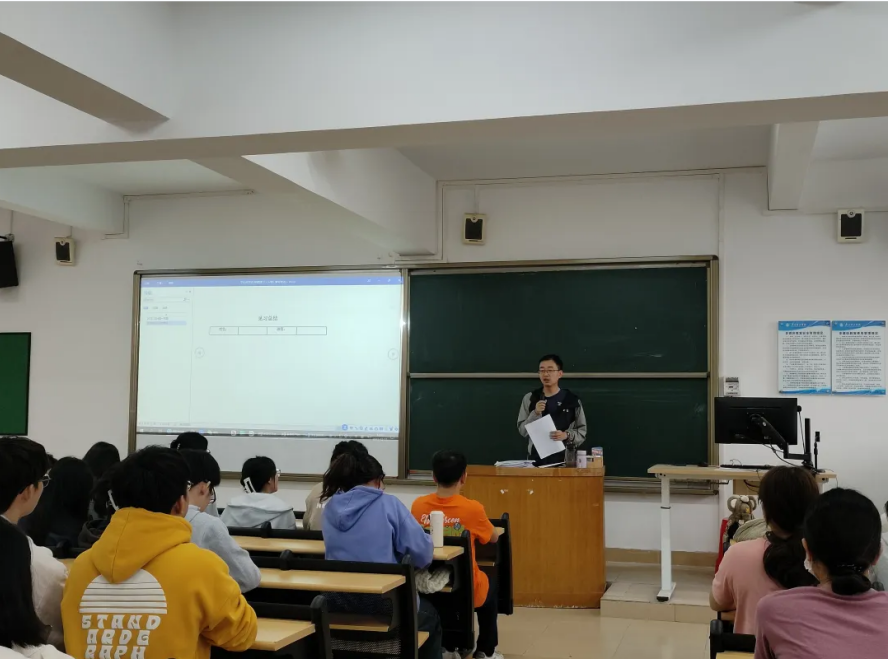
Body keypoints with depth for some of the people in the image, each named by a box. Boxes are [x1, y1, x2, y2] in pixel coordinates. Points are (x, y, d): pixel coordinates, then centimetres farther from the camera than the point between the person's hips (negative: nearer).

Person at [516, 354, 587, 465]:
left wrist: (567, 435, -14)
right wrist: (535, 413, -12)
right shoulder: (529, 398, 5)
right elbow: (522, 430, 2)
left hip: (564, 458, -1)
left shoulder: (572, 400, 2)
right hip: (536, 458, 1)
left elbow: (582, 432, 4)